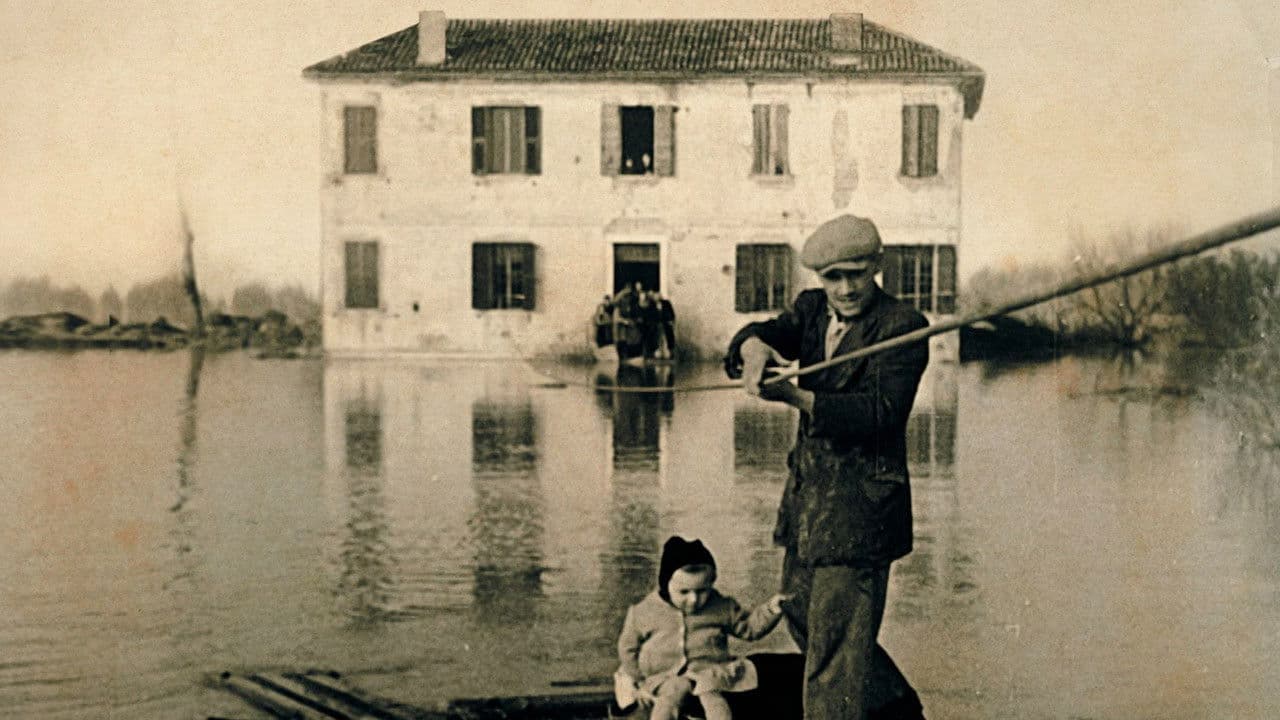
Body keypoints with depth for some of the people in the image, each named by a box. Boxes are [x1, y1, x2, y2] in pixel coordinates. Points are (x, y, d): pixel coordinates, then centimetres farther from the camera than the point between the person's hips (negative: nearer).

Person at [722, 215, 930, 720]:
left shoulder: (903, 326, -13)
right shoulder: (812, 309, 9)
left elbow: (880, 412, -23)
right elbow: (773, 331, -6)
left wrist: (794, 396, -32)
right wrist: (756, 346, -31)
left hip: (861, 505, -8)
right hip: (807, 491, 8)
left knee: (834, 644, -7)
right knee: (802, 618, 21)